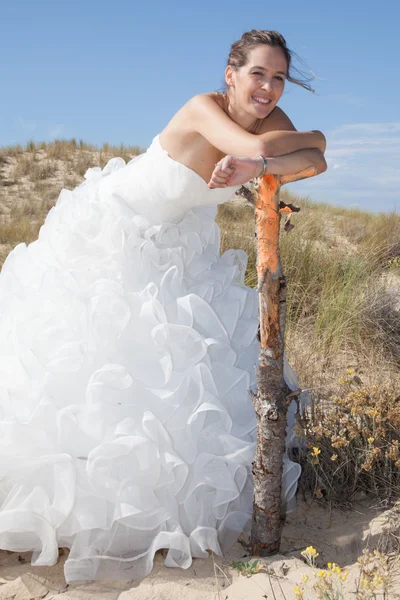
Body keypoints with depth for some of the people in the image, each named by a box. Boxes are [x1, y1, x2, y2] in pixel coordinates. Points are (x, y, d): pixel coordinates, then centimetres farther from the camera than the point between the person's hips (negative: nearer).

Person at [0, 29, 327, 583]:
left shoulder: (271, 119, -10)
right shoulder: (204, 107, -29)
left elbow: (315, 162, -25)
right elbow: (254, 147, -45)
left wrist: (257, 166, -46)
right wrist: (309, 137, -24)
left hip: (174, 252, 7)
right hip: (112, 240, -7)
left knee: (188, 356, 8)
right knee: (86, 354, -1)